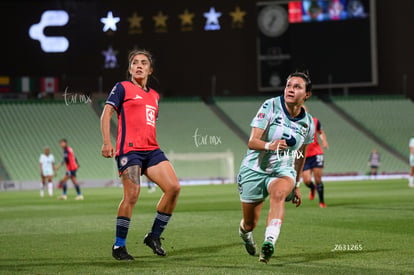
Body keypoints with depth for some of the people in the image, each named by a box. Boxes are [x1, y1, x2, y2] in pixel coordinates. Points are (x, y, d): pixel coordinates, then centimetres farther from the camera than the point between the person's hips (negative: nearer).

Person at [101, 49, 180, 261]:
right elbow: (106, 113, -3)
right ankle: (119, 246, -3)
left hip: (151, 149, 6)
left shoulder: (154, 95, 23)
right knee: (132, 195, -15)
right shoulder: (122, 88, 5)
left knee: (173, 187, -9)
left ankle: (154, 236, 4)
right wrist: (106, 142, -14)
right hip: (129, 149, -6)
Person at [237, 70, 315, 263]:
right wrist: (270, 146, -39)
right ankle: (244, 233, 44)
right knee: (250, 224, 5)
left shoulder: (308, 123, 0)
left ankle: (269, 242, -49)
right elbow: (252, 142, -18)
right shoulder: (271, 106, -12)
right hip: (255, 169, -1)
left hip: (283, 171, 1)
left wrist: (296, 185, 20)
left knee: (278, 193, -36)